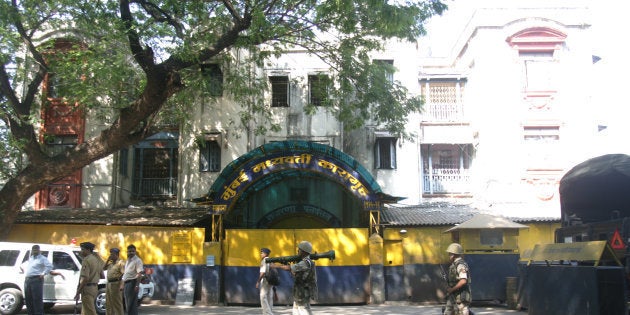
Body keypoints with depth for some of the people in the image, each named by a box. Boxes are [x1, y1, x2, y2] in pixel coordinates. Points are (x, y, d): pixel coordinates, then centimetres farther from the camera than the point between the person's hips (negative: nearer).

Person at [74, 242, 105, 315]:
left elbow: (85, 278, -21)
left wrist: (78, 292, -18)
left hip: (87, 288, -9)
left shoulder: (86, 260, -14)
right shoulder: (97, 259, 13)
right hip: (95, 287, 9)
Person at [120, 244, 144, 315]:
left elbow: (140, 274, -18)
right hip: (126, 283, 9)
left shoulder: (137, 260, -9)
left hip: (132, 283, -9)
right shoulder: (127, 261, 19)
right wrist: (122, 285, 25)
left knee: (131, 305, -10)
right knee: (128, 305, 12)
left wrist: (137, 285, -27)